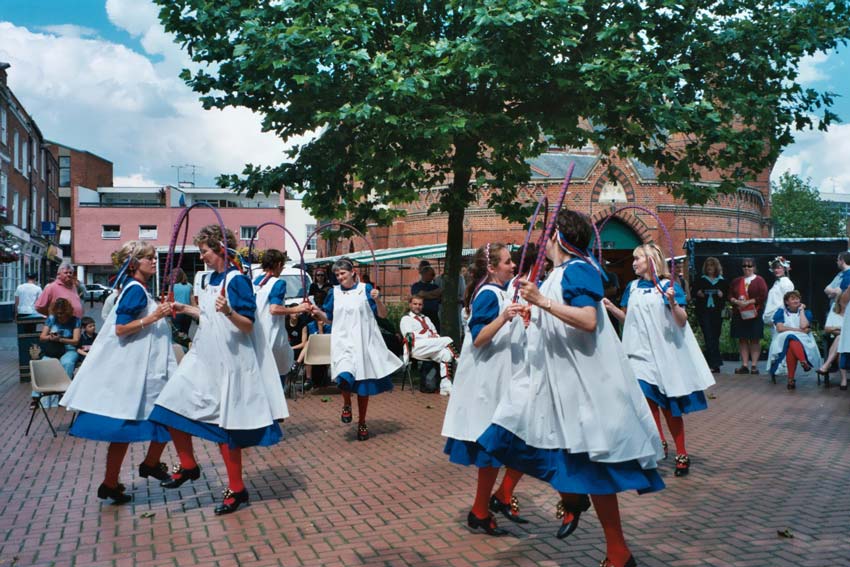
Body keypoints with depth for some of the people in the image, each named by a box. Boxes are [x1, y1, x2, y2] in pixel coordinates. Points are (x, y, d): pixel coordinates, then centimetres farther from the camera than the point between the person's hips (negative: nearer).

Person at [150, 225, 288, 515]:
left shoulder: (237, 280, -15)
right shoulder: (211, 279, 10)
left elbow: (248, 324, -20)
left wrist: (229, 312, -37)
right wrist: (186, 309, 19)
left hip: (228, 363, -8)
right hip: (204, 357, 8)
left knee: (224, 426, 0)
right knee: (173, 404, 5)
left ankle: (236, 489, 16)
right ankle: (188, 466, 25)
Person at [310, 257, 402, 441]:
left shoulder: (365, 289, 0)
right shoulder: (334, 292, 7)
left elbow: (383, 315, -1)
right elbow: (328, 318, 13)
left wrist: (377, 300, -19)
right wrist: (318, 313, -7)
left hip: (363, 342, 0)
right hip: (343, 341, 1)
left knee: (363, 384, 7)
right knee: (345, 377, -25)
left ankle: (362, 423, 24)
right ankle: (346, 404, 7)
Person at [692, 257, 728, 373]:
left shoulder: (722, 281, 10)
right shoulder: (700, 280, 9)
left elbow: (728, 295, 10)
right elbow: (693, 292, 10)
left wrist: (722, 295, -10)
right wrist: (698, 293, -11)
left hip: (717, 312, 2)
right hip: (703, 312, -2)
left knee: (715, 337, 6)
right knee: (709, 337, -11)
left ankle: (713, 363, 16)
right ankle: (715, 363, -13)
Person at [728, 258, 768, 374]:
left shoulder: (759, 280, 0)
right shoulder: (736, 281, 13)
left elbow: (763, 296, -9)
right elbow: (730, 296, 11)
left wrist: (748, 302, -17)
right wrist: (737, 301, -10)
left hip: (755, 314, -4)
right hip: (739, 314, 4)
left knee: (755, 340, 1)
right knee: (742, 339, 5)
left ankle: (754, 365, 5)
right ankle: (744, 365, 8)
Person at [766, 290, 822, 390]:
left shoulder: (806, 313, 19)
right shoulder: (780, 313, 16)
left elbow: (804, 326, -4)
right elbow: (780, 328, -3)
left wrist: (801, 310, 7)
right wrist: (799, 330, -4)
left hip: (803, 342, 1)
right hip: (783, 341, -1)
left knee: (791, 348, -38)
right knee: (791, 339, -40)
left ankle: (791, 379, -48)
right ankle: (804, 362, -62)